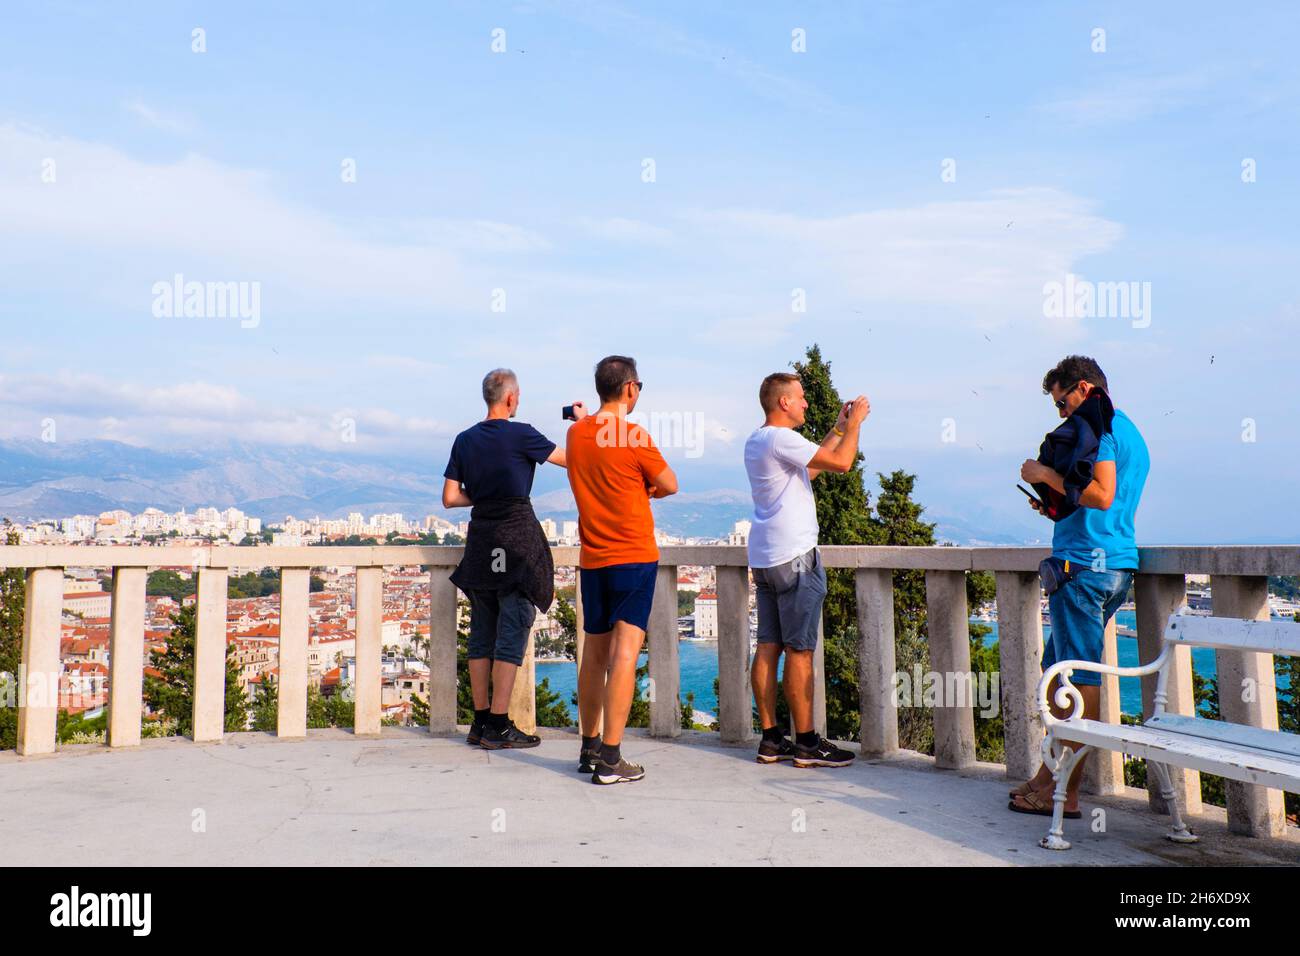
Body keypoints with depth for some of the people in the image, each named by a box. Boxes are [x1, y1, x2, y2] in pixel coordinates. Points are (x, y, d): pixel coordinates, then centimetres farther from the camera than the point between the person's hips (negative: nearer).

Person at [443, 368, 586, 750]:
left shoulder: (465, 440, 8)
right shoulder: (520, 434, -9)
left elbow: (450, 498, 7)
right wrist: (582, 422, 14)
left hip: (480, 539, 6)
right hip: (517, 536, -6)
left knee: (483, 632, 11)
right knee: (512, 631, -2)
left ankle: (480, 721, 17)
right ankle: (498, 726, -1)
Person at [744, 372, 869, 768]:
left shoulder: (756, 441, 16)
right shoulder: (780, 439, -14)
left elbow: (809, 468, 24)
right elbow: (841, 463, -18)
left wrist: (838, 429, 24)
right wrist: (853, 423, -2)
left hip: (765, 558, 10)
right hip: (794, 558, -10)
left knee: (768, 647, 8)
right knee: (799, 652, -3)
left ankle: (771, 739, 13)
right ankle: (806, 743, 4)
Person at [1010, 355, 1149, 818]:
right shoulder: (1130, 432, 23)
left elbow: (1102, 495, -22)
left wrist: (1048, 476, -12)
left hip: (1085, 564, -10)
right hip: (1118, 565, 10)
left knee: (1079, 678, -6)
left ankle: (1066, 794, 0)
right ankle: (1050, 776, 21)